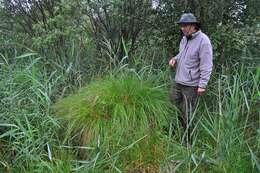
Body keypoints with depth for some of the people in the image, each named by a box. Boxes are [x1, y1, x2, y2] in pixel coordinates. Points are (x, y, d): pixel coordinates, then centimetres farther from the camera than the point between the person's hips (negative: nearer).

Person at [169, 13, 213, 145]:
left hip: (191, 85, -8)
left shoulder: (203, 41, -15)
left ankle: (188, 142, 18)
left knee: (187, 115, 0)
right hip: (178, 82, 8)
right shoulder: (184, 38, 9)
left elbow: (207, 65, -17)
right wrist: (175, 59, 4)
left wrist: (202, 85, -20)